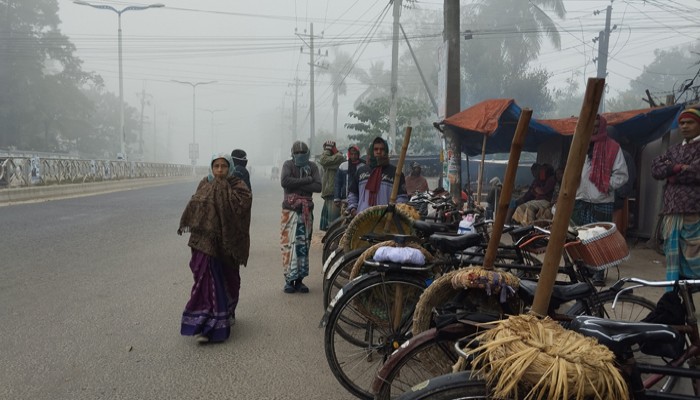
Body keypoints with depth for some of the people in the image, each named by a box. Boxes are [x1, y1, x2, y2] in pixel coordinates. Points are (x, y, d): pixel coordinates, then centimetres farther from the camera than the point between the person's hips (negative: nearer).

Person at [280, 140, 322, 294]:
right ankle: (289, 280, -1)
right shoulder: (288, 165, 1)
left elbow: (318, 186, -5)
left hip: (307, 210, 3)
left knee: (304, 244, 5)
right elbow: (284, 181, -18)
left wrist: (297, 185, -13)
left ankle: (300, 279, 12)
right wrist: (307, 180, -14)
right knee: (289, 243, -7)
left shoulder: (312, 166, 8)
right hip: (290, 209, -3)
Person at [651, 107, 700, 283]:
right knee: (674, 259, 10)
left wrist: (673, 174, -1)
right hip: (672, 213, 6)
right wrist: (677, 167, -8)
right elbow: (655, 169, 7)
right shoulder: (674, 150, 20)